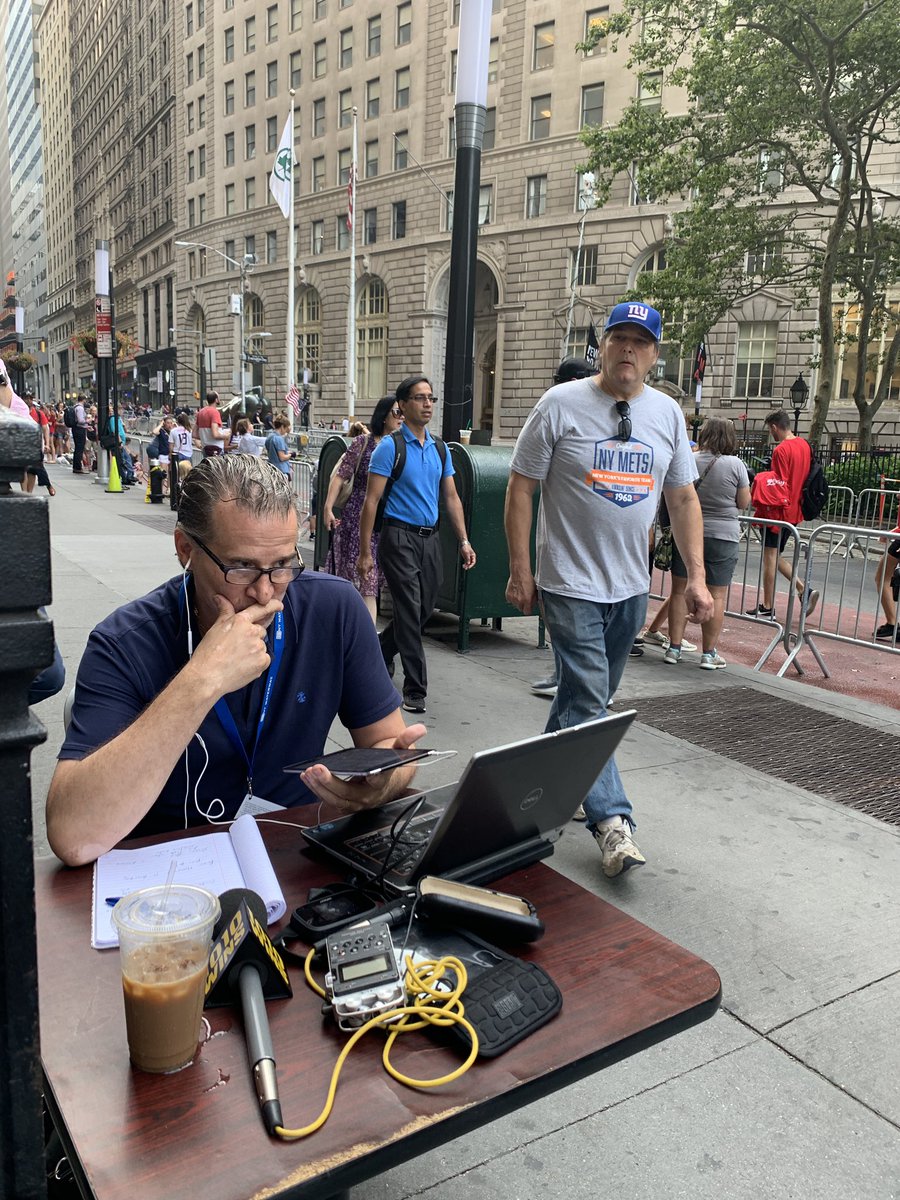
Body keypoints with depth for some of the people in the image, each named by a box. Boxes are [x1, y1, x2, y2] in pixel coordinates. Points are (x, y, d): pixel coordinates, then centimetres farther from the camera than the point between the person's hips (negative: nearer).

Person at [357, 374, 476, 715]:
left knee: (424, 610, 12)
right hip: (399, 537, -6)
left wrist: (464, 541, 7)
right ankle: (415, 689, 3)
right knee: (410, 612, -6)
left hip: (430, 539, 6)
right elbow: (371, 501, -8)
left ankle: (379, 652, 39)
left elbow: (451, 497, 16)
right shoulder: (390, 447, -6)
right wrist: (365, 552, -11)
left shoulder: (440, 449, 12)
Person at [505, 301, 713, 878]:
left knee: (589, 697, 15)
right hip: (571, 584, -5)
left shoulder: (668, 413, 8)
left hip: (631, 586, 5)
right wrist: (520, 570, -8)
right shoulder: (562, 404, -5)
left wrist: (696, 576, 5)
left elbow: (684, 498, 12)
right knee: (588, 701, -8)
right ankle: (611, 818, -2)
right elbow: (521, 487, -4)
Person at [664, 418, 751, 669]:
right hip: (722, 536, -1)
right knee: (716, 595, 6)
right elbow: (743, 503, -2)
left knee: (680, 590, 10)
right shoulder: (735, 464, -8)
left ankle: (674, 648, 12)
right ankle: (709, 653, 9)